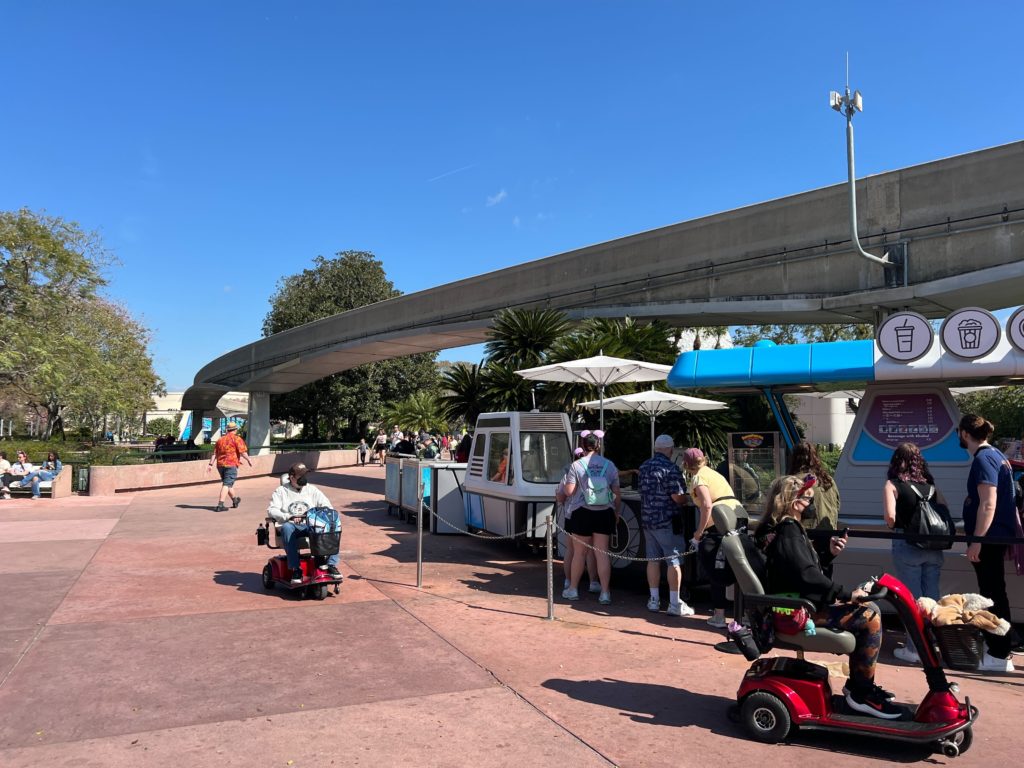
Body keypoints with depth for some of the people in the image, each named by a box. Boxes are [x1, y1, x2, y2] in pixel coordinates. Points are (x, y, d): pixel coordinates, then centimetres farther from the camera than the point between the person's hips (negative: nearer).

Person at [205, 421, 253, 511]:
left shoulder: (220, 440, 15)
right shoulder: (237, 439, -4)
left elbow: (214, 453, 11)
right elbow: (243, 452, -12)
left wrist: (210, 464, 8)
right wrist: (248, 460, 1)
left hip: (220, 464, 7)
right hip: (231, 464, -7)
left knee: (228, 483, 20)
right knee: (227, 484, -8)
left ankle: (235, 500, 37)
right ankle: (220, 505, -17)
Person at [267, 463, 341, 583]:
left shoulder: (311, 490, 19)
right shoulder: (281, 491, 14)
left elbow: (327, 507, 11)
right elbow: (271, 510, 0)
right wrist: (289, 517, -17)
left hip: (312, 526, 2)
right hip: (292, 525, -2)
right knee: (286, 528, -38)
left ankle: (331, 564, -29)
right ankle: (296, 569, -38)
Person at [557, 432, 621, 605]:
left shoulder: (576, 465, -7)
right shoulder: (609, 465, 2)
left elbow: (569, 491, -10)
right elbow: (617, 493, 6)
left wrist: (561, 491, 12)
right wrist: (617, 513, 17)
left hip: (582, 513, -2)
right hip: (604, 513, 2)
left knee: (579, 552, 8)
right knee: (602, 552, 4)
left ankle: (573, 589, 21)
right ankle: (605, 593, 4)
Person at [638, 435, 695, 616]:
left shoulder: (644, 467, 9)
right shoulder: (670, 468, -15)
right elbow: (678, 497, -19)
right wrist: (685, 497, 2)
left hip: (647, 519, 7)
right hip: (667, 521, -7)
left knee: (652, 559, 12)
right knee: (674, 561, 1)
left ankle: (654, 600, 18)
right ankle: (675, 604, 3)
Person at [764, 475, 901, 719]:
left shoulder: (789, 528, 15)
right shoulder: (788, 531, -18)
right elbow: (808, 575, -26)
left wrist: (829, 553, 5)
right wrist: (847, 595, -22)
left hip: (807, 600, 11)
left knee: (869, 608, 13)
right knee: (870, 618, -16)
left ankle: (857, 683, 18)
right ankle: (861, 694, -5)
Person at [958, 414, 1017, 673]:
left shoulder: (983, 459, -17)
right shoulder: (996, 455, 14)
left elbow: (988, 504, -23)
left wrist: (976, 540, -22)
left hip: (988, 537, -10)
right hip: (998, 535, 10)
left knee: (992, 595, -4)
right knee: (993, 593, 18)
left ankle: (999, 656, 3)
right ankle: (993, 643, 29)